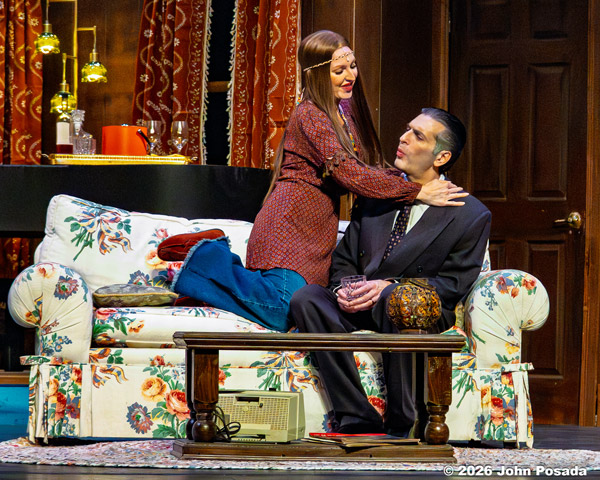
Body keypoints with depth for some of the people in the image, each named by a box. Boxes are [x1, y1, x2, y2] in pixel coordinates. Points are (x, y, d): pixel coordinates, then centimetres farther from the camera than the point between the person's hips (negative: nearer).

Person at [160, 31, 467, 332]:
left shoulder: (345, 112, 19)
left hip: (317, 234, 9)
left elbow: (365, 170, 18)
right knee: (286, 311, -24)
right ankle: (207, 260, 0)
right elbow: (347, 173, -20)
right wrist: (417, 192, -21)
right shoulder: (310, 116, -11)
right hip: (290, 226, -9)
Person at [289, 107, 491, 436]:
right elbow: (344, 257, 17)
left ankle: (401, 424, -28)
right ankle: (358, 419, -28)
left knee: (395, 297, -40)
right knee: (305, 299, -25)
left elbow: (453, 284, -5)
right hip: (358, 310, 5)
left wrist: (389, 286, -19)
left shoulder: (471, 215, 1)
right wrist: (342, 289, -8)